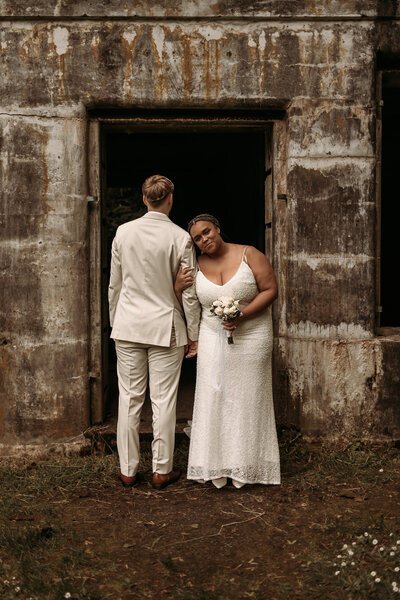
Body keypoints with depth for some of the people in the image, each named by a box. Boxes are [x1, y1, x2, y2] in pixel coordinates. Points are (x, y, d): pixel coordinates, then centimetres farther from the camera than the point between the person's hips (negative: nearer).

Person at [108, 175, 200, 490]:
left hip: (128, 325, 2)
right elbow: (189, 292, -5)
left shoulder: (123, 232, -1)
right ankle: (162, 470, 16)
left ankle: (128, 470, 18)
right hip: (166, 327, -2)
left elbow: (115, 284, 6)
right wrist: (194, 334, 5)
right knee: (164, 401, 6)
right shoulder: (181, 237, -8)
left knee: (129, 398, 9)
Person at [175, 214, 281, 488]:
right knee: (214, 398, 2)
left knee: (247, 398, 4)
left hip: (251, 339, -2)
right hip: (213, 339, 3)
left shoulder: (249, 254, -6)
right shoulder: (197, 265, 3)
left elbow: (271, 289, -9)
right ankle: (216, 466, 12)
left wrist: (242, 315, -20)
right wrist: (178, 287, -11)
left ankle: (246, 466, 17)